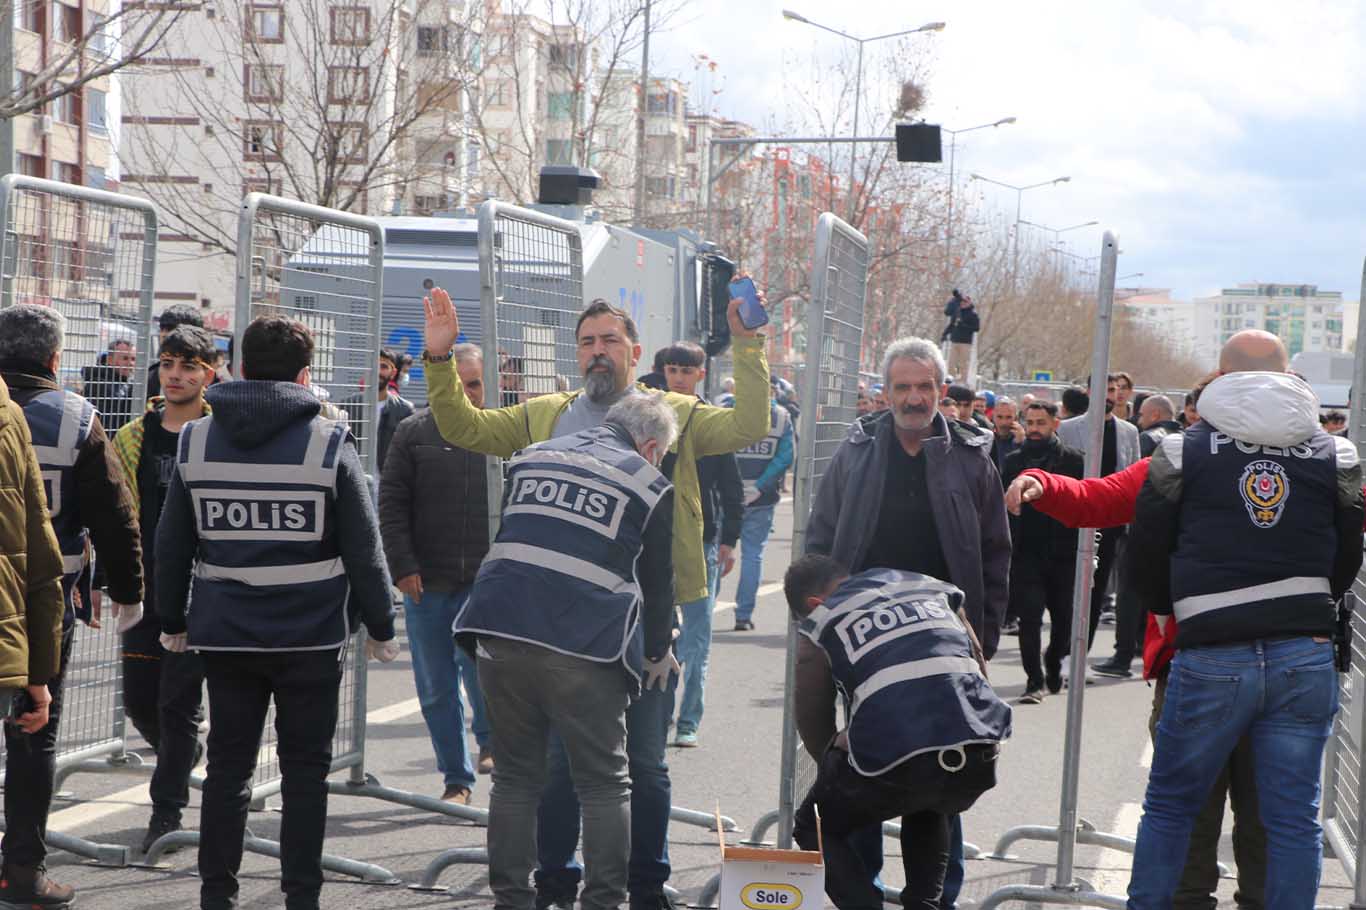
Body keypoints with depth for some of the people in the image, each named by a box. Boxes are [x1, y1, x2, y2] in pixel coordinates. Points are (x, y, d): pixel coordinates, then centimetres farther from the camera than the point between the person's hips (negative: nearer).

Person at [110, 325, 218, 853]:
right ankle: (186, 753, 38)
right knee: (139, 698, 8)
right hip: (147, 589, 4)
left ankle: (167, 809, 11)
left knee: (178, 700, -1)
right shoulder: (133, 437, 8)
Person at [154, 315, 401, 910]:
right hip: (310, 636, -2)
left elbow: (171, 545, 7)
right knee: (305, 770, 7)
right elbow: (364, 549, -5)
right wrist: (380, 627, 5)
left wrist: (171, 621, 18)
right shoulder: (329, 443, -8)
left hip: (225, 636, 3)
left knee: (227, 765, 12)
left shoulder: (195, 441, 1)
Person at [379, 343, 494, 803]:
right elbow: (392, 503, 4)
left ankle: (491, 739, 15)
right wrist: (403, 566, -4)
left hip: (488, 582, -1)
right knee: (436, 688, 6)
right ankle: (457, 778, 20)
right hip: (426, 583, 2)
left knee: (481, 667, -15)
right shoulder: (414, 432, 5)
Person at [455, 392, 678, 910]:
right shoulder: (650, 485, 5)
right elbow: (656, 580, 11)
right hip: (584, 646, -4)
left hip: (501, 633, 4)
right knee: (604, 784, 9)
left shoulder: (531, 458, 17)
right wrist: (657, 652, 26)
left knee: (515, 776, 15)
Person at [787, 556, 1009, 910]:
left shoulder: (818, 627, 15)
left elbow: (815, 731, 21)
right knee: (929, 811, 39)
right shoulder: (932, 588, 27)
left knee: (814, 828, 23)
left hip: (895, 760, -4)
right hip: (980, 759, 4)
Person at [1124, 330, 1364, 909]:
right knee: (1295, 818, 7)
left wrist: (1168, 610, 23)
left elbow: (1145, 552, 5)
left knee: (1169, 805, 12)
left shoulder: (1183, 451, 1)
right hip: (1306, 657, 2)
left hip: (1211, 659, -1)